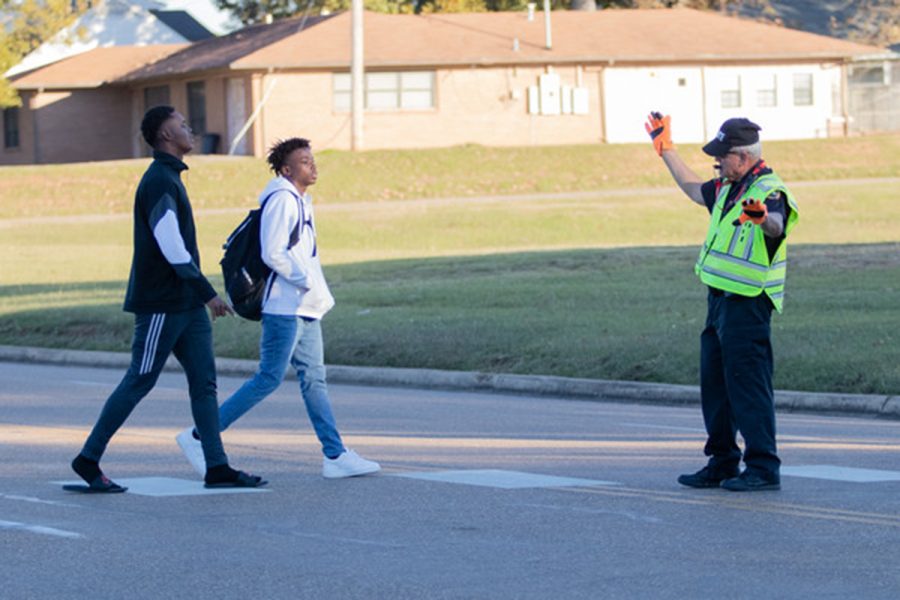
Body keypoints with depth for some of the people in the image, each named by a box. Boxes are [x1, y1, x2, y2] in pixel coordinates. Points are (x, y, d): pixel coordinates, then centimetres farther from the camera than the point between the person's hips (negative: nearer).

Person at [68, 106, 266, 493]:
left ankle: (217, 468, 4)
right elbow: (172, 248, -21)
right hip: (161, 304, -10)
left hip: (186, 304, 10)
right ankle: (88, 459, 6)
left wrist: (202, 294, 21)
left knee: (204, 382, 5)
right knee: (138, 382, -3)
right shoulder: (158, 181, -15)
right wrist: (207, 293, -19)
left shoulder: (169, 178, 16)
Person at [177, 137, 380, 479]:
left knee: (314, 378, 8)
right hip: (286, 307, -10)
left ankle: (335, 457, 8)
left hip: (305, 308, 10)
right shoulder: (282, 199, -13)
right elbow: (272, 254, -20)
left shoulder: (300, 201, 16)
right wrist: (308, 283, -16)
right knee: (269, 379, -8)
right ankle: (199, 437, -3)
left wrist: (319, 296, 15)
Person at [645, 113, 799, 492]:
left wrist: (763, 218, -62)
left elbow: (777, 225, -38)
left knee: (748, 384, -9)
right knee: (714, 382, 15)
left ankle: (764, 468, -5)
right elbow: (693, 188, 33)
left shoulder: (769, 192, -16)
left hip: (747, 305, -10)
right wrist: (665, 149, 39)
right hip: (720, 301, 10)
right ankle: (722, 464, 25)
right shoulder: (728, 188, 13)